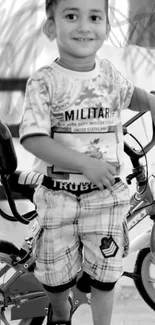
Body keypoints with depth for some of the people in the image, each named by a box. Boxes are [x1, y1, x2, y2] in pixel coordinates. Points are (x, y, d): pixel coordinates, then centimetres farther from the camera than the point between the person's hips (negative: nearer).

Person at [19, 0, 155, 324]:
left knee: (104, 273, 7)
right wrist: (85, 163, -29)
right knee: (56, 273, 13)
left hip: (105, 194, 2)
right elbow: (33, 139, -22)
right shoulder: (43, 82, -14)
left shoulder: (109, 73, 0)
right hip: (58, 195, -2)